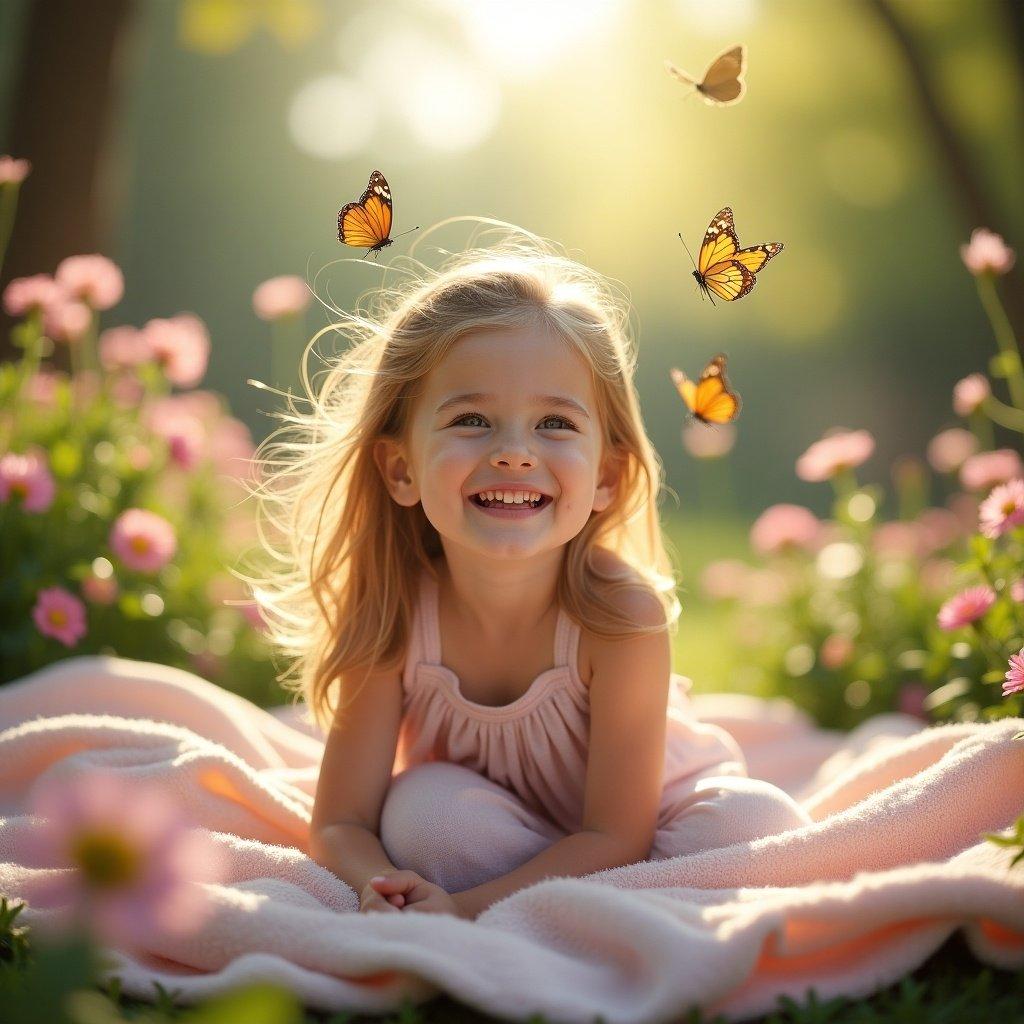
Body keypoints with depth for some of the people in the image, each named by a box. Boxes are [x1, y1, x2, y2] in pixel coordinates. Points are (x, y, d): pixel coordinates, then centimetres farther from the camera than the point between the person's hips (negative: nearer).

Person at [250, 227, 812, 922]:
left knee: (758, 823, -28)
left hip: (649, 832, -1)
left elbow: (616, 836, -27)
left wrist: (466, 907, -40)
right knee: (423, 804, -29)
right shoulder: (390, 614, -23)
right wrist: (381, 887, -43)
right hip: (497, 837, 1)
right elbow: (341, 823, -19)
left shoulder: (621, 613, -30)